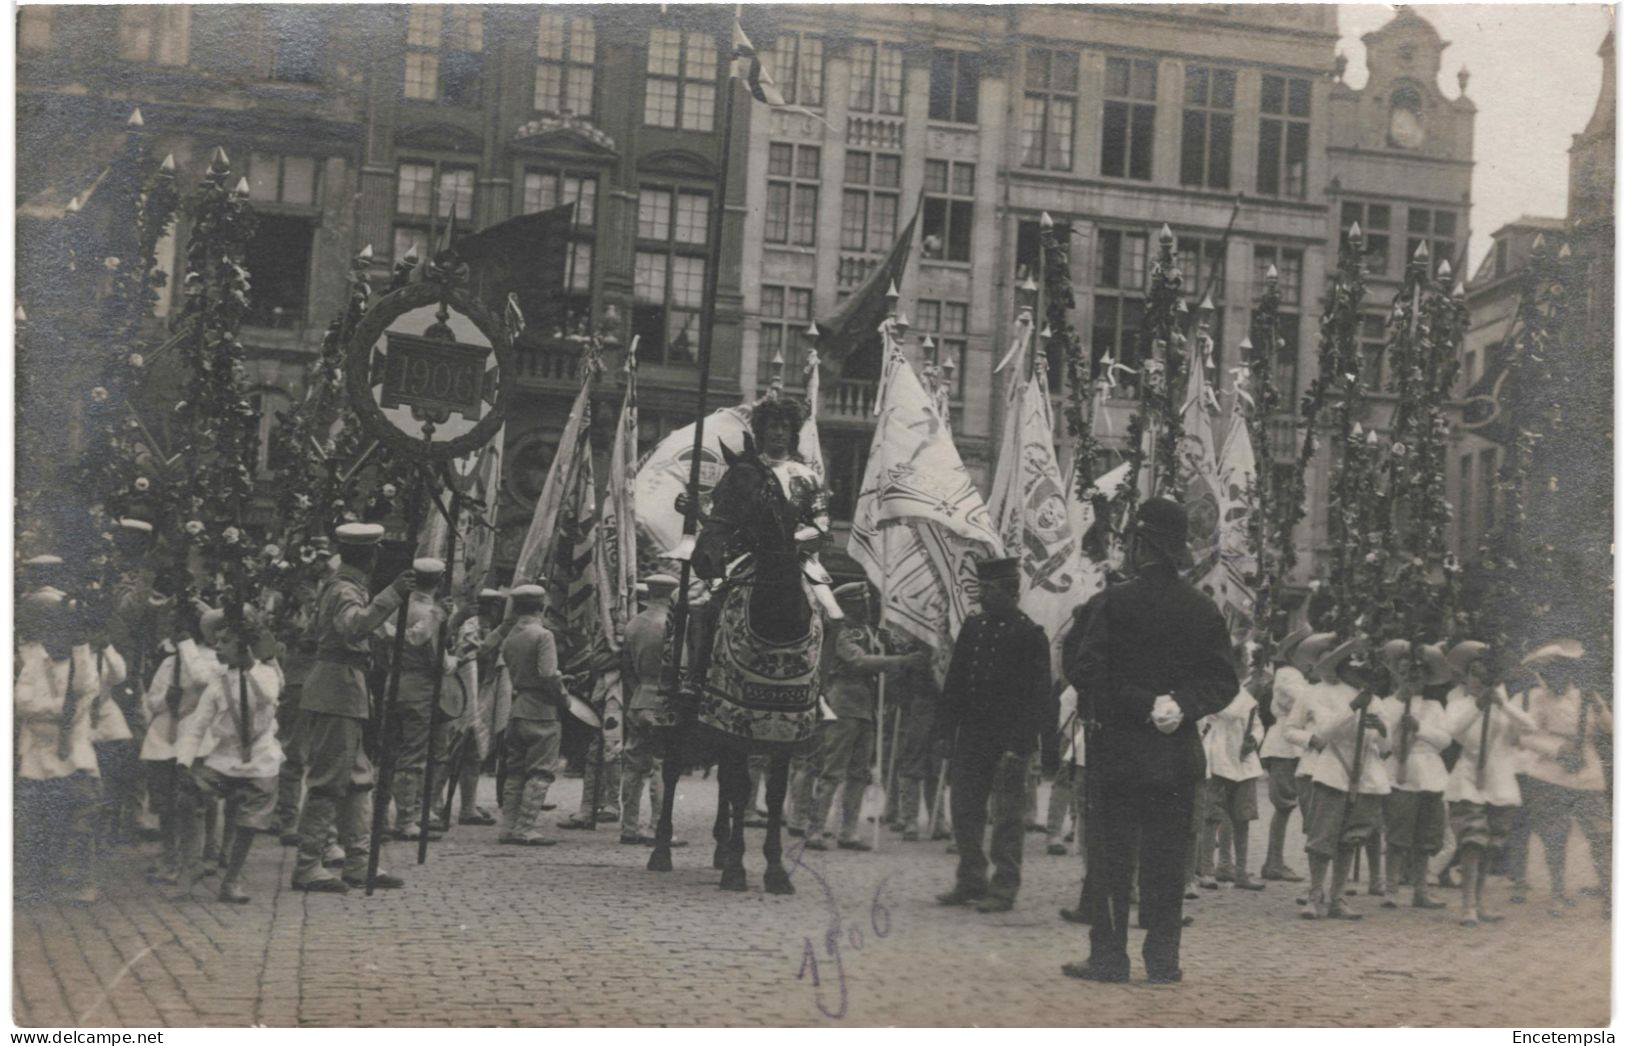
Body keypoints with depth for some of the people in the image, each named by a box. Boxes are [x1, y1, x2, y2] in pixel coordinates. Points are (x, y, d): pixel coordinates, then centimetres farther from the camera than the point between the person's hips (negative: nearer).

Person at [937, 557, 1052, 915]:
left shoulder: (1030, 634, -7)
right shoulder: (972, 627, 10)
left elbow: (1037, 696, -9)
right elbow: (954, 682, 13)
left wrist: (1018, 744, -16)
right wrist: (946, 731, 8)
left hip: (1009, 741, -6)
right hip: (972, 737, 6)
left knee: (1007, 816, 0)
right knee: (965, 809, 9)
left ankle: (1004, 889, 6)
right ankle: (970, 882, 20)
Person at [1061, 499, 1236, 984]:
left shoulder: (1112, 603, -9)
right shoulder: (1204, 610, 4)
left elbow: (1086, 671, -15)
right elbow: (1224, 681, 1)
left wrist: (1139, 704, -7)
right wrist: (1182, 704, -7)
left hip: (1118, 750, -4)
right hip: (1179, 757, 4)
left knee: (1111, 854, 3)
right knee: (1166, 859, 8)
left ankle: (1108, 957, 4)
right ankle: (1163, 959, 10)